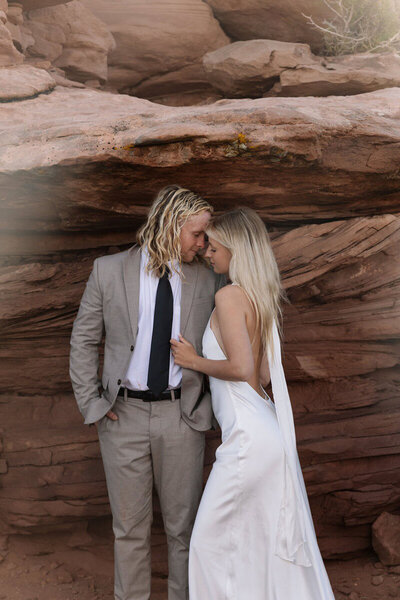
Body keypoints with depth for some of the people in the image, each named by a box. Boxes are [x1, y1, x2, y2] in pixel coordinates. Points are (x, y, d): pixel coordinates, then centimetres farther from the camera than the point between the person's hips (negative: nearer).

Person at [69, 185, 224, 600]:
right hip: (123, 414, 0)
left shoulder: (207, 279, 0)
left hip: (181, 416, 1)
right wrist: (90, 404, -2)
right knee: (129, 526, 14)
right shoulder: (109, 271, -4)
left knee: (184, 524, 12)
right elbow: (84, 339, 4)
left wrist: (212, 407, 0)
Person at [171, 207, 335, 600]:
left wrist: (194, 361, -8)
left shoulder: (229, 296, -15)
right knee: (273, 538, 20)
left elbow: (241, 368, -23)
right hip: (271, 434, 9)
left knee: (211, 538, 5)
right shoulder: (260, 296, 11)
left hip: (248, 437, -9)